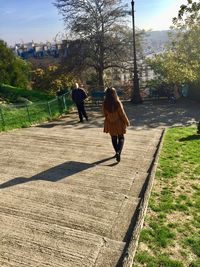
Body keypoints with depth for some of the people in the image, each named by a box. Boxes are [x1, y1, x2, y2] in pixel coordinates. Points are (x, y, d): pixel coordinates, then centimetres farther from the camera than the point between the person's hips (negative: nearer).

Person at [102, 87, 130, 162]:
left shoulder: (104, 103, -13)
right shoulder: (117, 103, -22)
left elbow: (104, 114, -2)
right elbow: (122, 114, -15)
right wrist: (127, 122, -1)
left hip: (110, 124, 2)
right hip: (119, 123, -2)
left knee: (114, 138, 19)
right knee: (121, 138, 13)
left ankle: (117, 152, 30)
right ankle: (118, 152, -8)